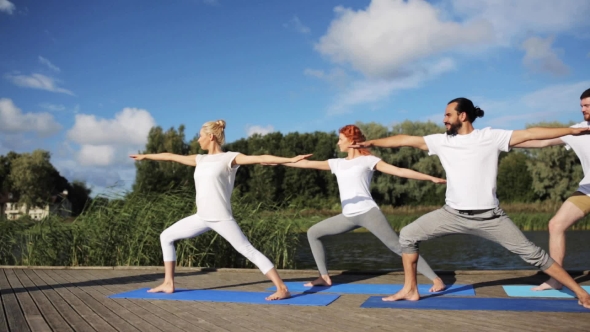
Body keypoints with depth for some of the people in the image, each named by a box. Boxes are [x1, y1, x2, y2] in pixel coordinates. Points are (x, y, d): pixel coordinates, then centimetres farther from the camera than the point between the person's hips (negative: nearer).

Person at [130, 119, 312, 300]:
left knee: (249, 250, -12)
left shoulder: (230, 157, -3)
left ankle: (282, 289, -11)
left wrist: (291, 159, -21)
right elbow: (171, 156, 27)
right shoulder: (200, 159, 16)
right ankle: (168, 283, 21)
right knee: (166, 236, 13)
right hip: (201, 217, 7)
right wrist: (145, 156, 39)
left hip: (221, 218, -7)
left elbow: (260, 158, -12)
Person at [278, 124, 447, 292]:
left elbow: (399, 171, -2)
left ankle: (436, 279, -3)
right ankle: (325, 277, 13)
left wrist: (431, 178, -8)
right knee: (313, 233, 8)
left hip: (368, 213, -6)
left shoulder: (368, 160, 3)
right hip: (348, 217, 6)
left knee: (398, 246, -10)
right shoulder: (337, 163, 17)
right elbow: (307, 163, 18)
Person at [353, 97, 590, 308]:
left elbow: (530, 134, -7)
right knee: (408, 235, -2)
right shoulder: (442, 141, 4)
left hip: (488, 217, -3)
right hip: (453, 214, 3)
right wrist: (371, 142, 4)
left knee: (531, 253, 0)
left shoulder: (491, 137, -4)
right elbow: (406, 140, 3)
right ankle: (410, 290, 10)